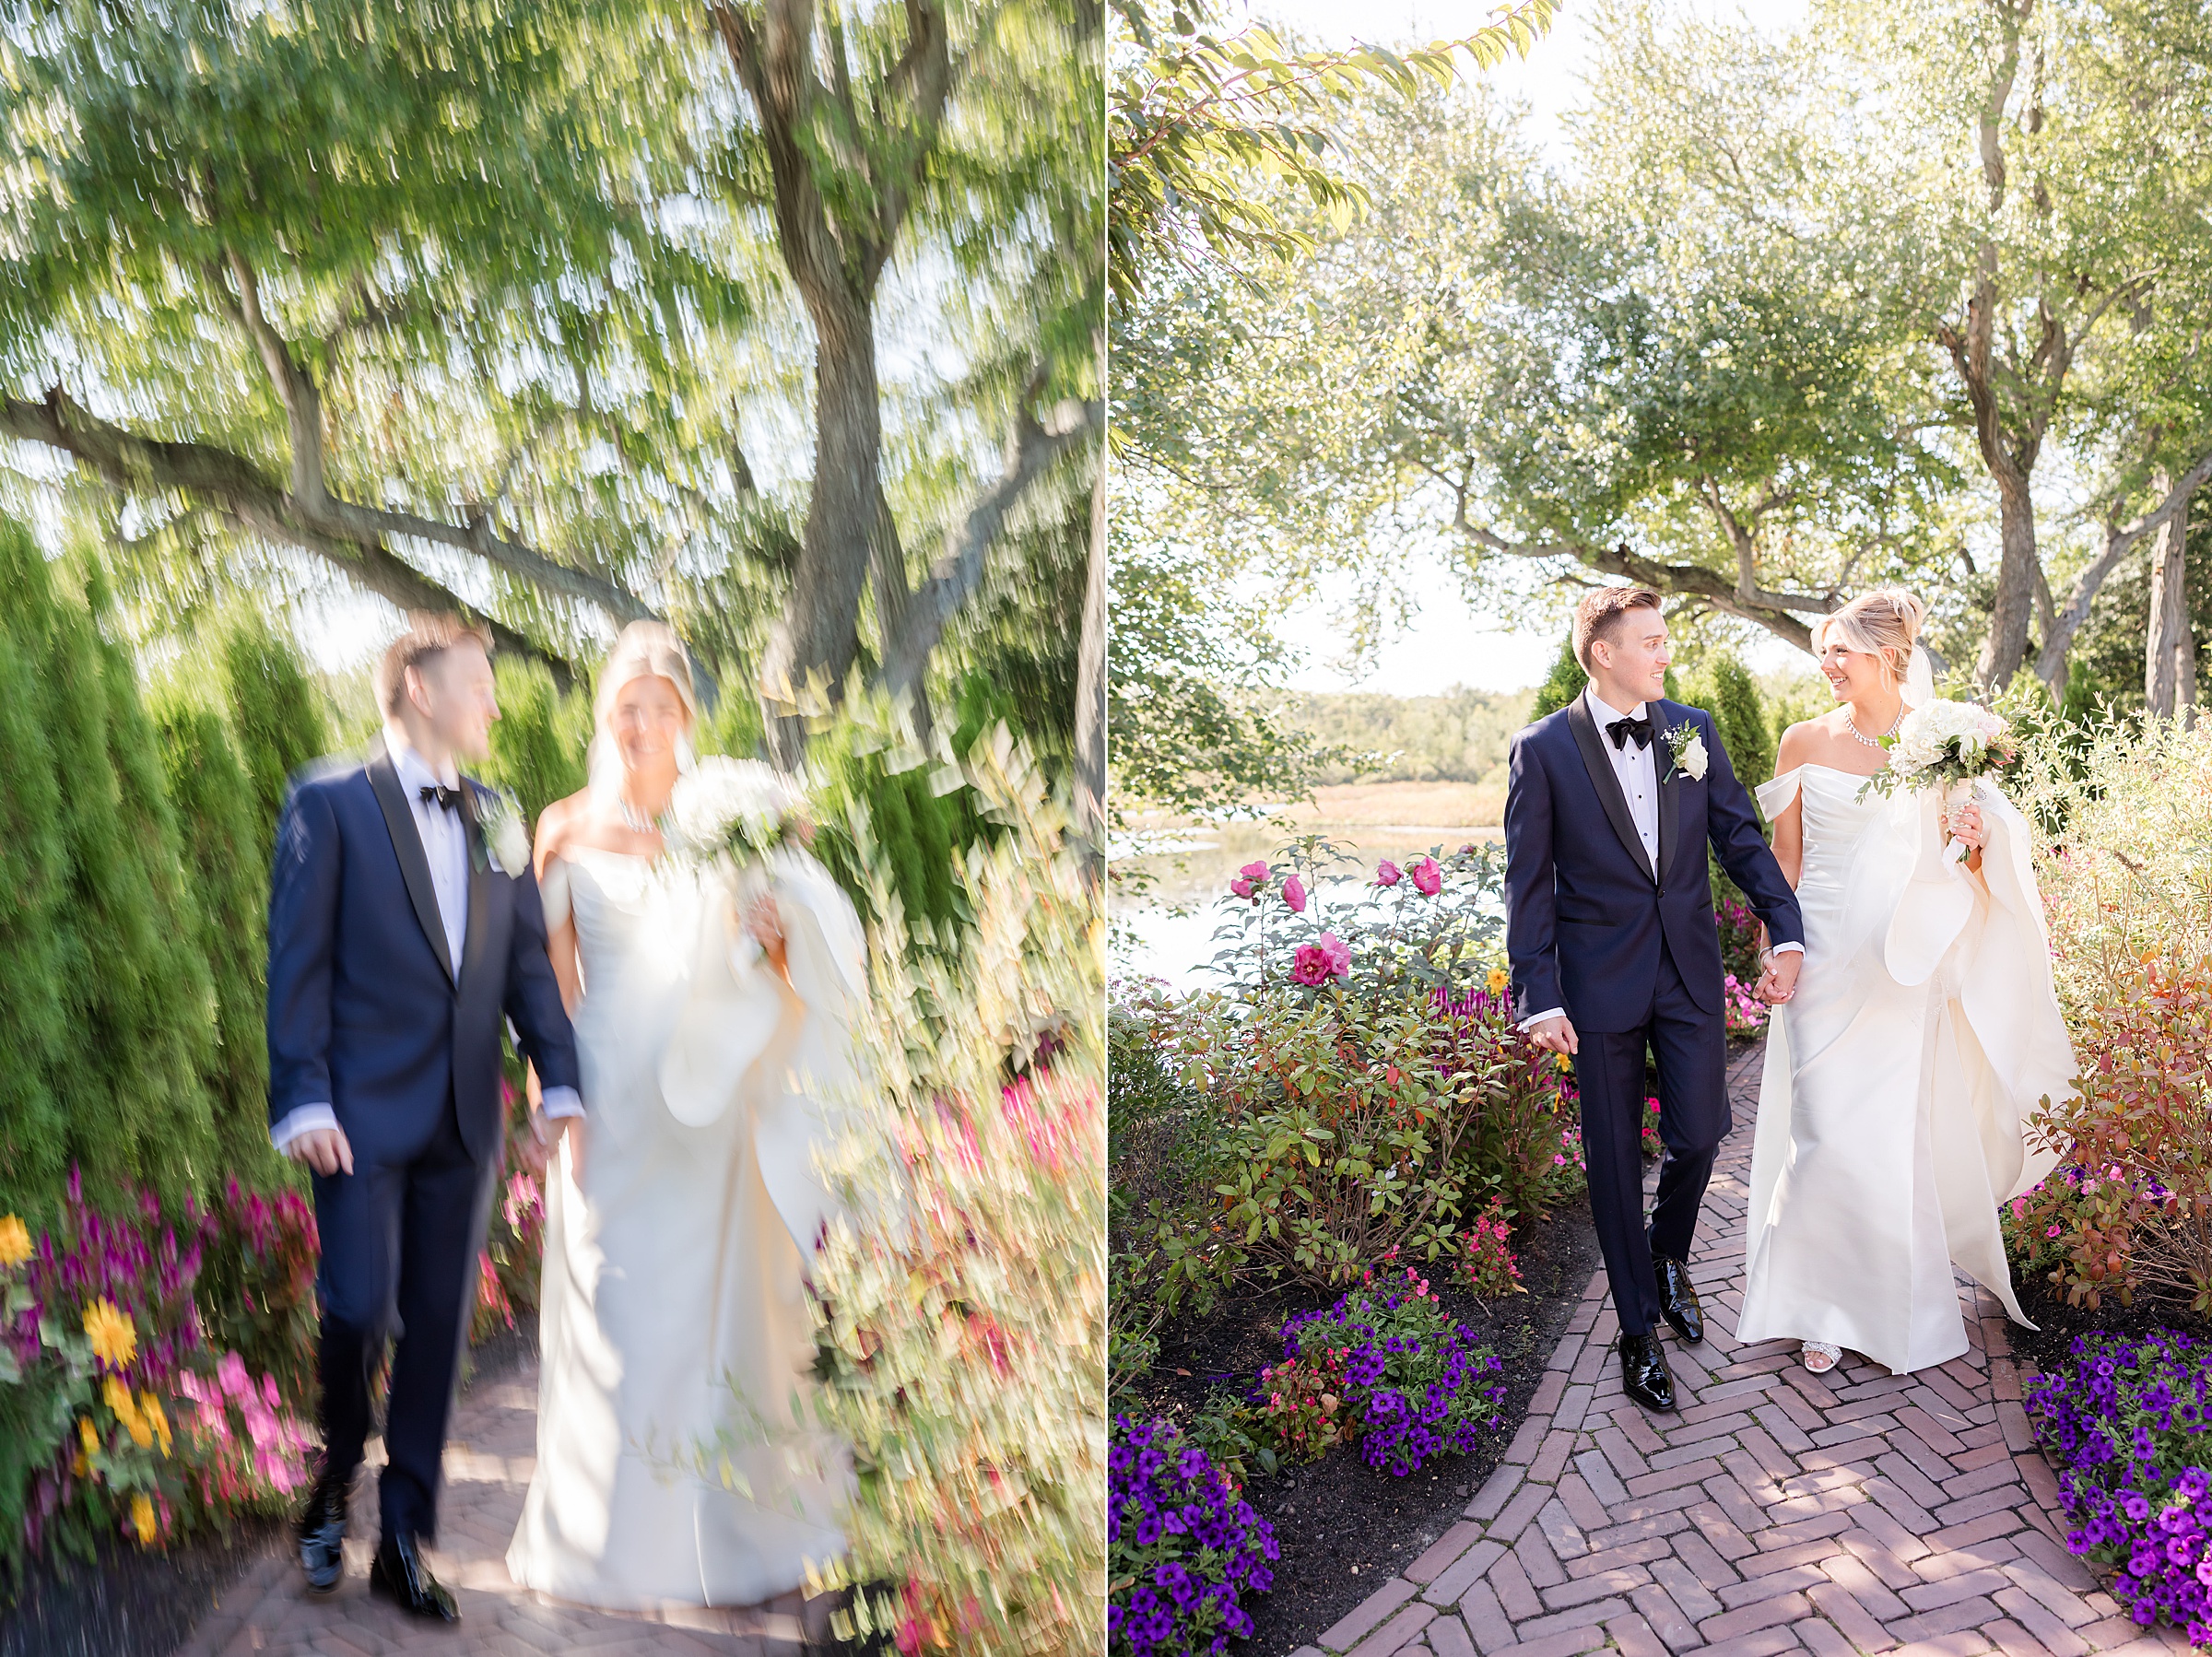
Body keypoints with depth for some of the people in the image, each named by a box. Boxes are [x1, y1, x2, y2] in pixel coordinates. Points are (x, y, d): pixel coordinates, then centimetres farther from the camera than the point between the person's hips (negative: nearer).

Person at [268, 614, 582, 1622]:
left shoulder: (496, 820, 12)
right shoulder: (331, 803, -2)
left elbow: (528, 962, 11)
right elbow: (298, 961, -6)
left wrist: (559, 1081, 2)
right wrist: (303, 1099, -14)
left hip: (465, 1121, 5)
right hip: (364, 1115, -4)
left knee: (439, 1330, 8)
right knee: (359, 1309, -8)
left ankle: (404, 1543, 22)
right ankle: (334, 1478, 24)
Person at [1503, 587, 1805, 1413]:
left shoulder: (1693, 730, 2)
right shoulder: (1543, 749, -8)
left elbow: (1740, 836, 6)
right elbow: (1528, 884, -7)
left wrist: (1785, 931, -7)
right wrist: (1538, 997, -12)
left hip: (1689, 971, 3)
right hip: (1600, 980, -3)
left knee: (1699, 1134, 4)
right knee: (1615, 1158, 7)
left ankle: (1668, 1255, 39)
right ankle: (1639, 1330, 24)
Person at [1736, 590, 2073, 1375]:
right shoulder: (1805, 743, -1)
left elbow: (1969, 866, 6)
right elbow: (1786, 857, 6)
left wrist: (1976, 841, -16)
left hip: (1905, 970, 0)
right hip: (1825, 963, 0)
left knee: (1897, 1132, 7)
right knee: (1826, 1134, -1)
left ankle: (1900, 1303, 28)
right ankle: (1825, 1305, 16)